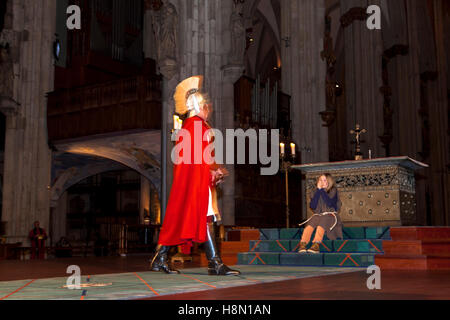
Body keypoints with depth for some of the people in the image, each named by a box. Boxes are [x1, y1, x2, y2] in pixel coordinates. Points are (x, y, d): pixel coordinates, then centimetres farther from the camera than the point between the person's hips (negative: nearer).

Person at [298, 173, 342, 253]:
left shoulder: (333, 191, 6)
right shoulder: (315, 192, 16)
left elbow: (330, 203, -13)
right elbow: (312, 206, -1)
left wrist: (322, 190, -8)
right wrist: (318, 190, -2)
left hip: (330, 215, -3)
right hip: (318, 215, 3)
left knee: (322, 221, -38)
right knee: (310, 224, -32)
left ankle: (316, 245, -55)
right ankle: (303, 244, -49)